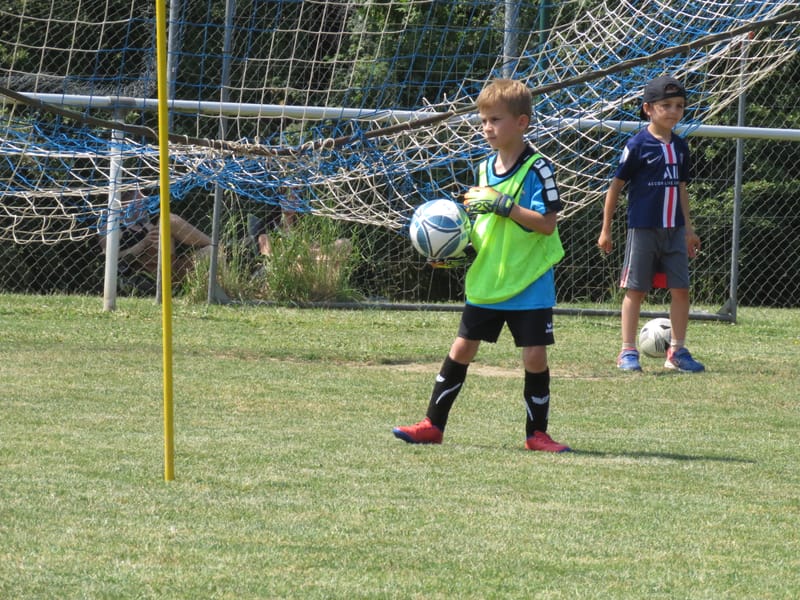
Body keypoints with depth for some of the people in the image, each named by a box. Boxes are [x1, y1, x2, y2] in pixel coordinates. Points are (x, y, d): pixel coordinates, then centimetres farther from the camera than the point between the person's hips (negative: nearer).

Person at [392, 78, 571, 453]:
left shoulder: (536, 169, -12)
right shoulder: (486, 167, 10)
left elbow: (547, 223, -19)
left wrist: (502, 204, -24)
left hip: (529, 283, -6)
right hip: (485, 280, 6)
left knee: (534, 356, -4)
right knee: (461, 349, 7)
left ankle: (537, 433, 9)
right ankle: (433, 425, 13)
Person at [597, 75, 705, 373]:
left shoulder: (680, 146, 9)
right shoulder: (638, 145, -8)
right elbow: (616, 186, -4)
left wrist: (688, 228, 19)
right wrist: (606, 230, -3)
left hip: (674, 230, 5)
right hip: (643, 229, -5)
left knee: (681, 289, 2)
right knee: (635, 290, 1)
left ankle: (677, 351, 11)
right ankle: (628, 352, 7)